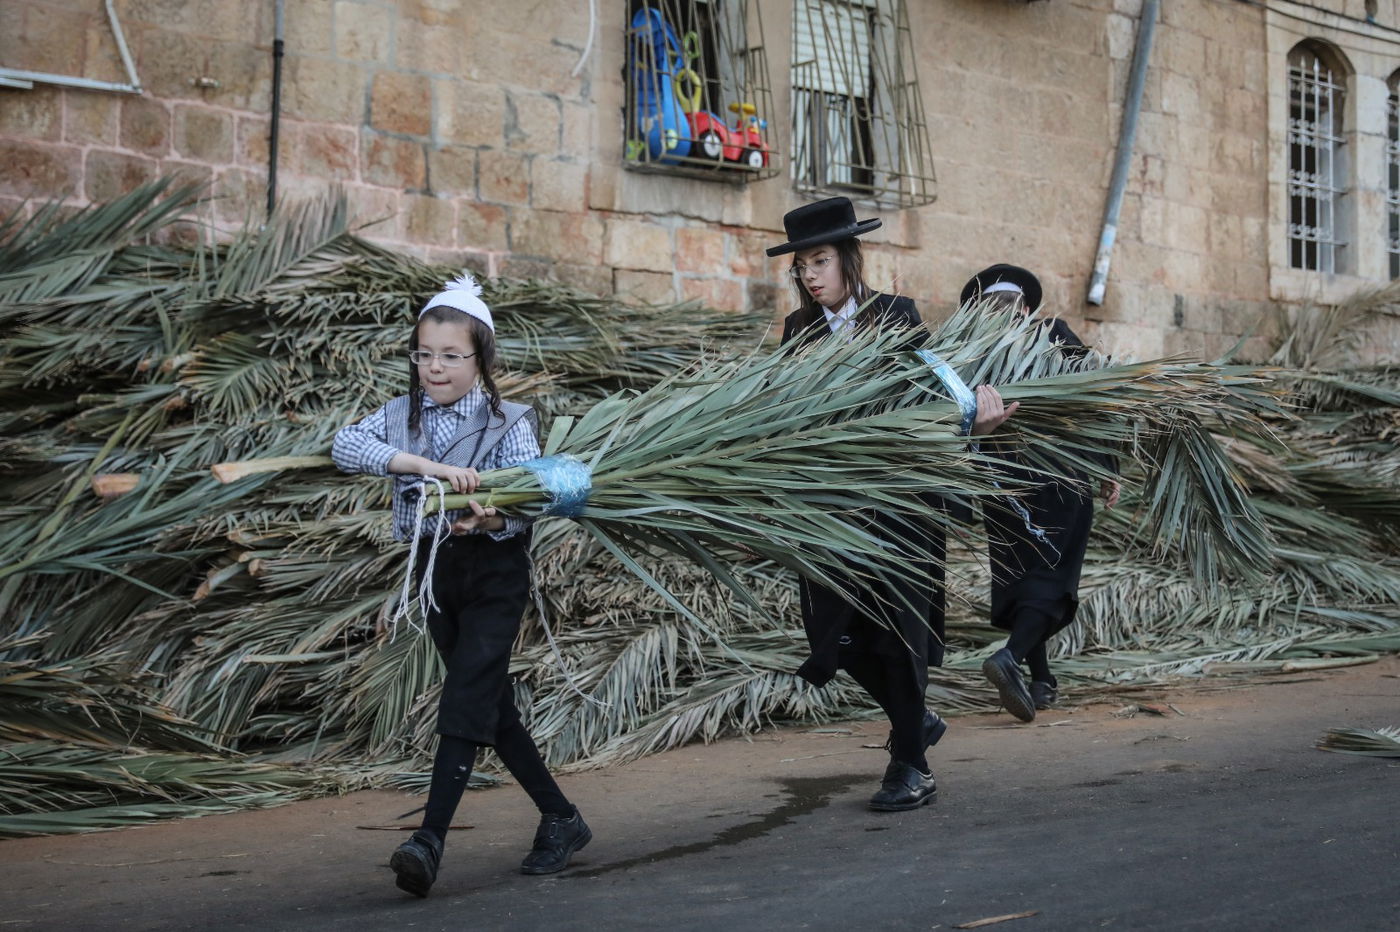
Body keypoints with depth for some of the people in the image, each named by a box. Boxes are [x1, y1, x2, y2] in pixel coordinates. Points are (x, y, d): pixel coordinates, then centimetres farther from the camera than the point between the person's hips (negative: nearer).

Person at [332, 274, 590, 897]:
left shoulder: (509, 423, -7)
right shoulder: (402, 417, 2)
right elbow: (345, 446, -17)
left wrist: (489, 519, -40)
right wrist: (428, 465, -30)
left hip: (494, 573, -5)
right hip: (434, 572, 5)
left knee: (464, 703, -15)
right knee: (493, 707, 11)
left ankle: (430, 841, -19)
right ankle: (561, 820, 24)